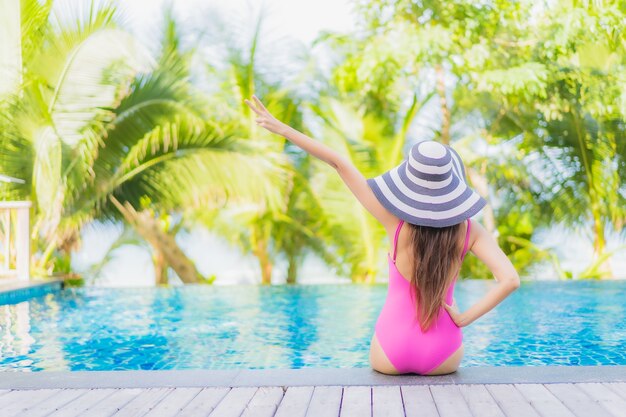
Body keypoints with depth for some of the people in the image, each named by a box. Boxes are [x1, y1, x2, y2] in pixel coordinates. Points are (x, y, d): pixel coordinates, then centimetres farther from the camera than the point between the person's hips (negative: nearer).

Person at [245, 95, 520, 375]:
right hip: (443, 358, 1)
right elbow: (510, 280, -23)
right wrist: (464, 318, -12)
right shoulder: (469, 231, -10)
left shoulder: (396, 221, -14)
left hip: (391, 353, 0)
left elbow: (340, 164, -13)